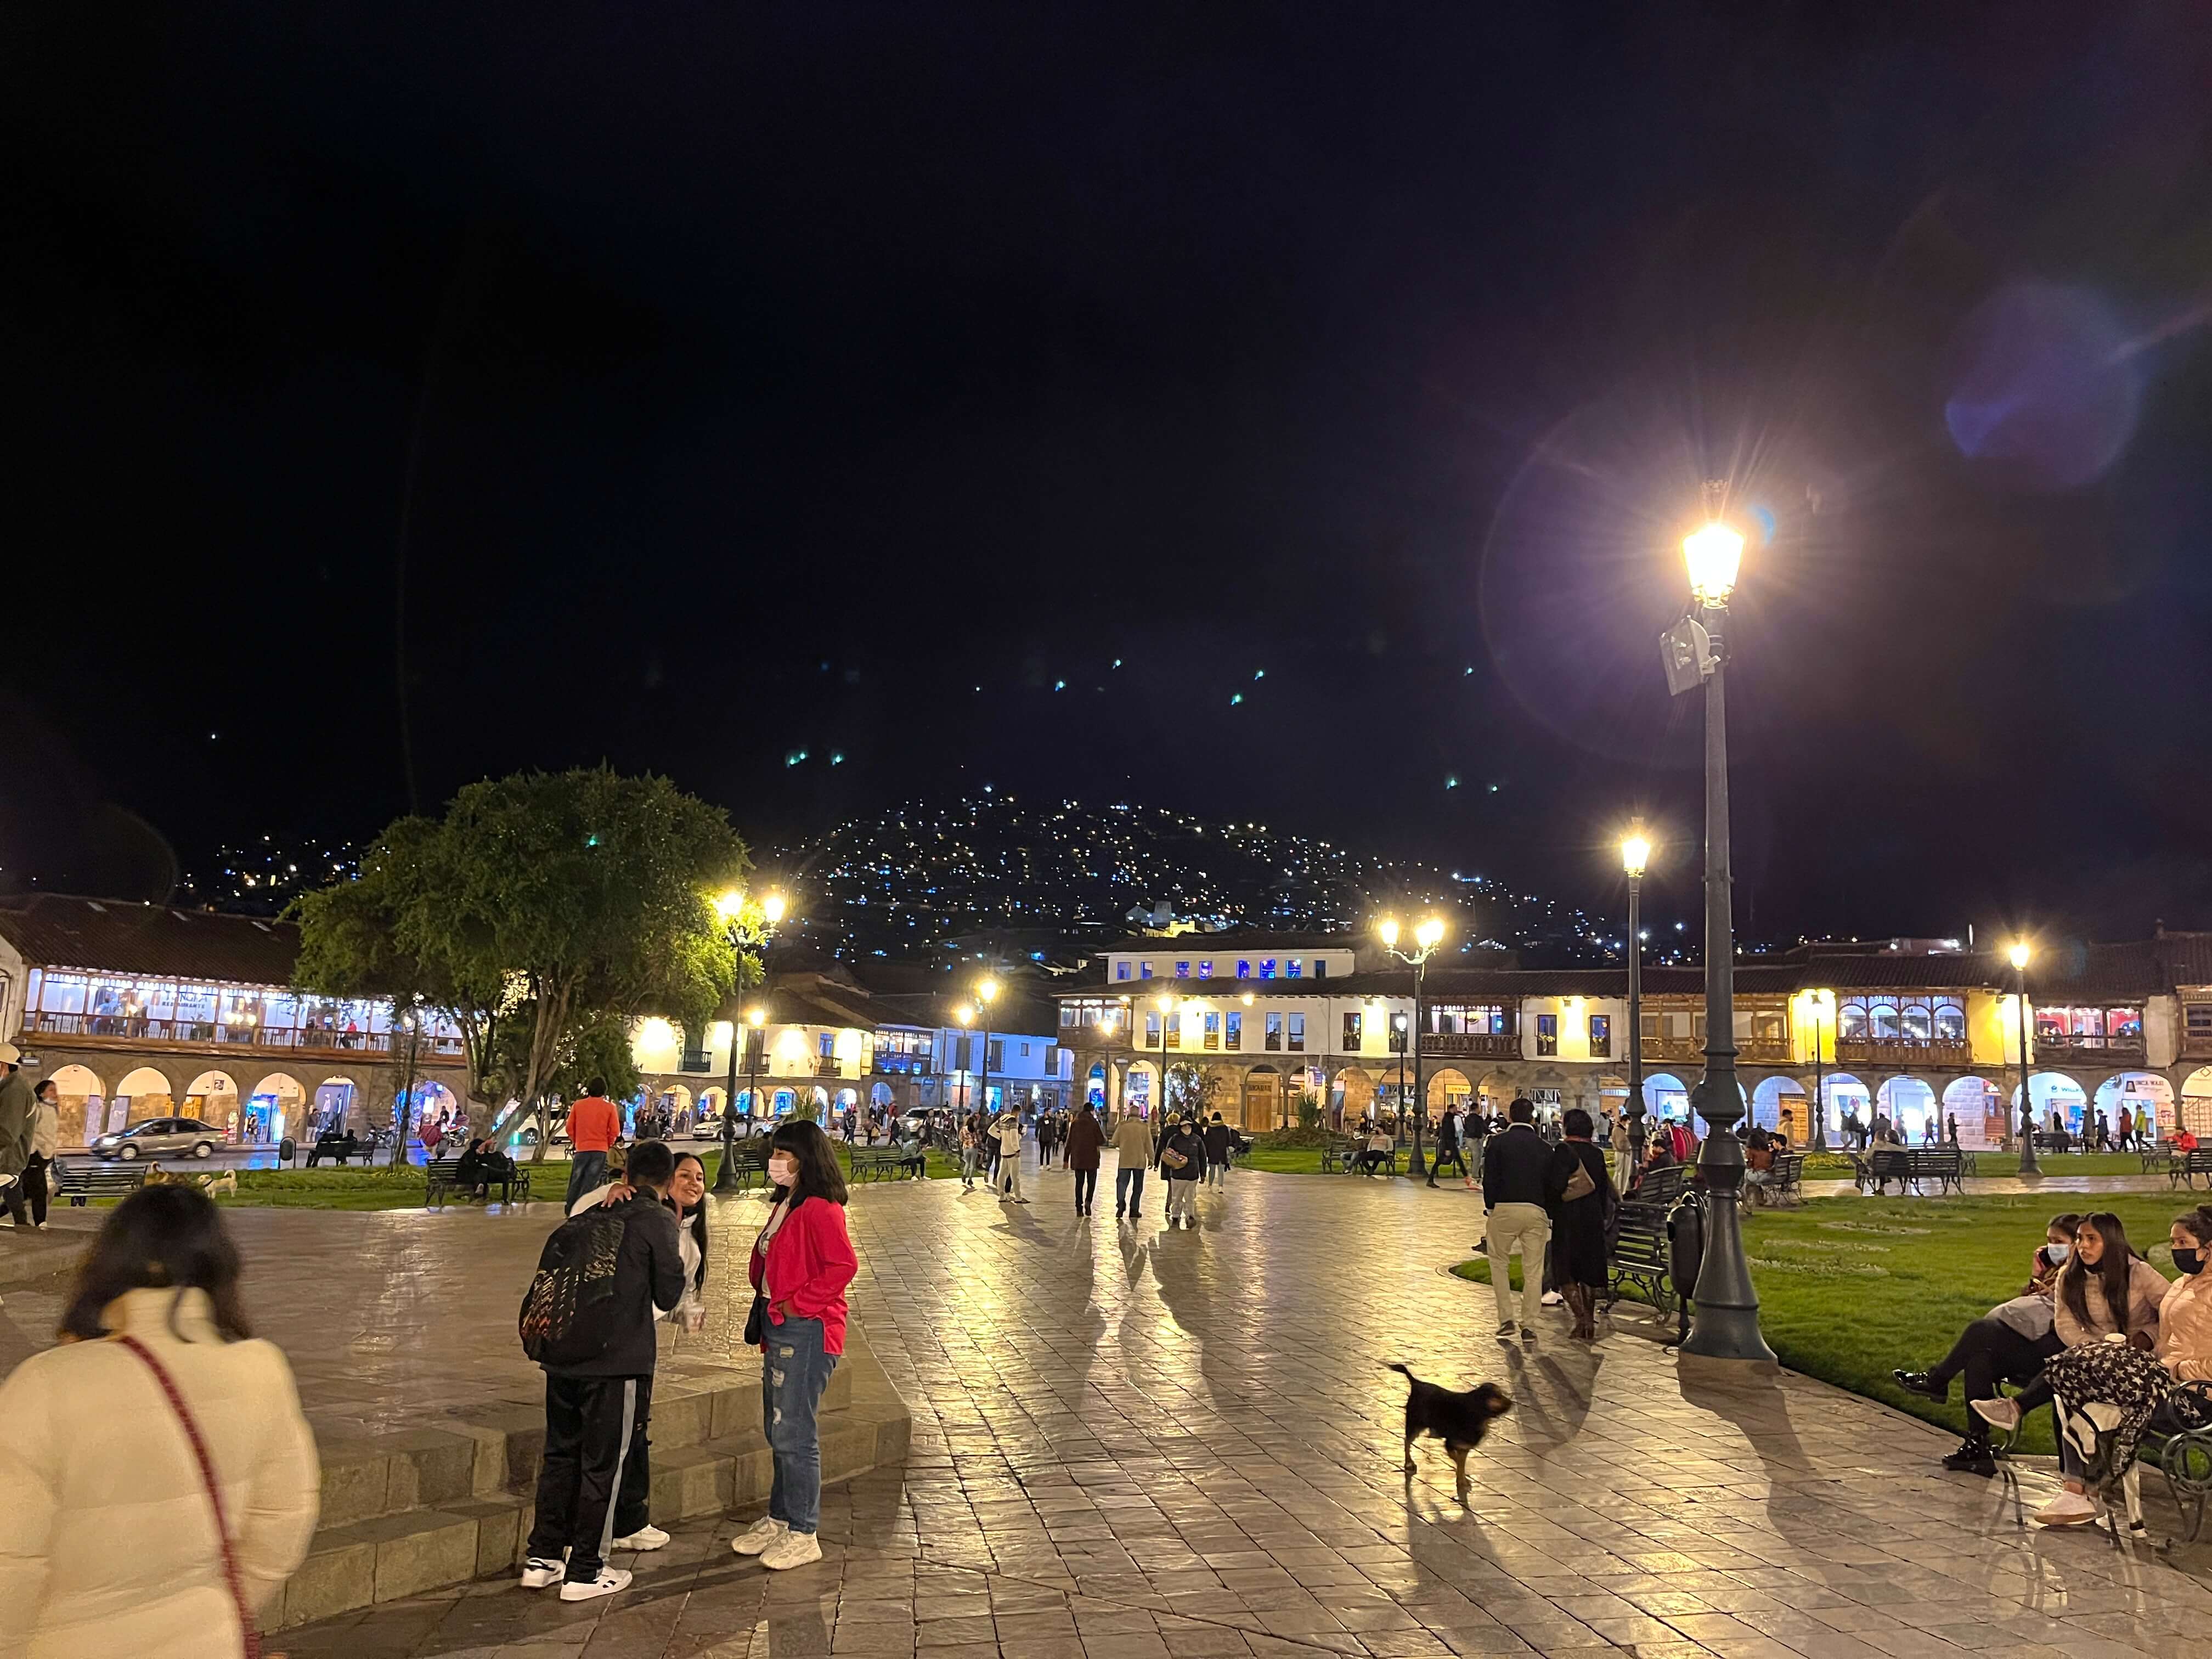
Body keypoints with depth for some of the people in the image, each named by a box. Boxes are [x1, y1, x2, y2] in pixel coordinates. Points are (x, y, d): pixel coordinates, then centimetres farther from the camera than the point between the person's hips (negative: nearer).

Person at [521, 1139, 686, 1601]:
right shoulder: (658, 1221, -7)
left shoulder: (592, 1212, 11)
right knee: (603, 1463, 4)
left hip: (563, 1354, 6)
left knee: (561, 1455, 17)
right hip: (618, 1357, -6)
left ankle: (542, 1558, 25)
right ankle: (584, 1572, 11)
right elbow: (669, 1294, -3)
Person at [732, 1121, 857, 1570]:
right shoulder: (784, 1205, 13)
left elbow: (844, 1265, -26)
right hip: (779, 1330, 10)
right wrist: (766, 1318, 12)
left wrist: (799, 1303, -19)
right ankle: (779, 1520, 31)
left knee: (794, 1434, -2)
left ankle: (803, 1535, 10)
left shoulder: (820, 1209, -18)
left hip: (806, 1332, -10)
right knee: (777, 1431, 18)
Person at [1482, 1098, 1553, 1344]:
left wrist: (1490, 1209, 6)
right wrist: (1550, 1217, 15)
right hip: (1536, 1212, 2)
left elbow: (1489, 1180, -5)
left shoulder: (1497, 1143, -1)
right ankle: (1529, 1326, 8)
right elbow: (1550, 1184, 8)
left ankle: (1506, 1319, 9)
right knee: (1533, 1270, 8)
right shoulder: (1544, 1147, 7)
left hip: (1504, 1209, -2)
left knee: (1498, 1263, 15)